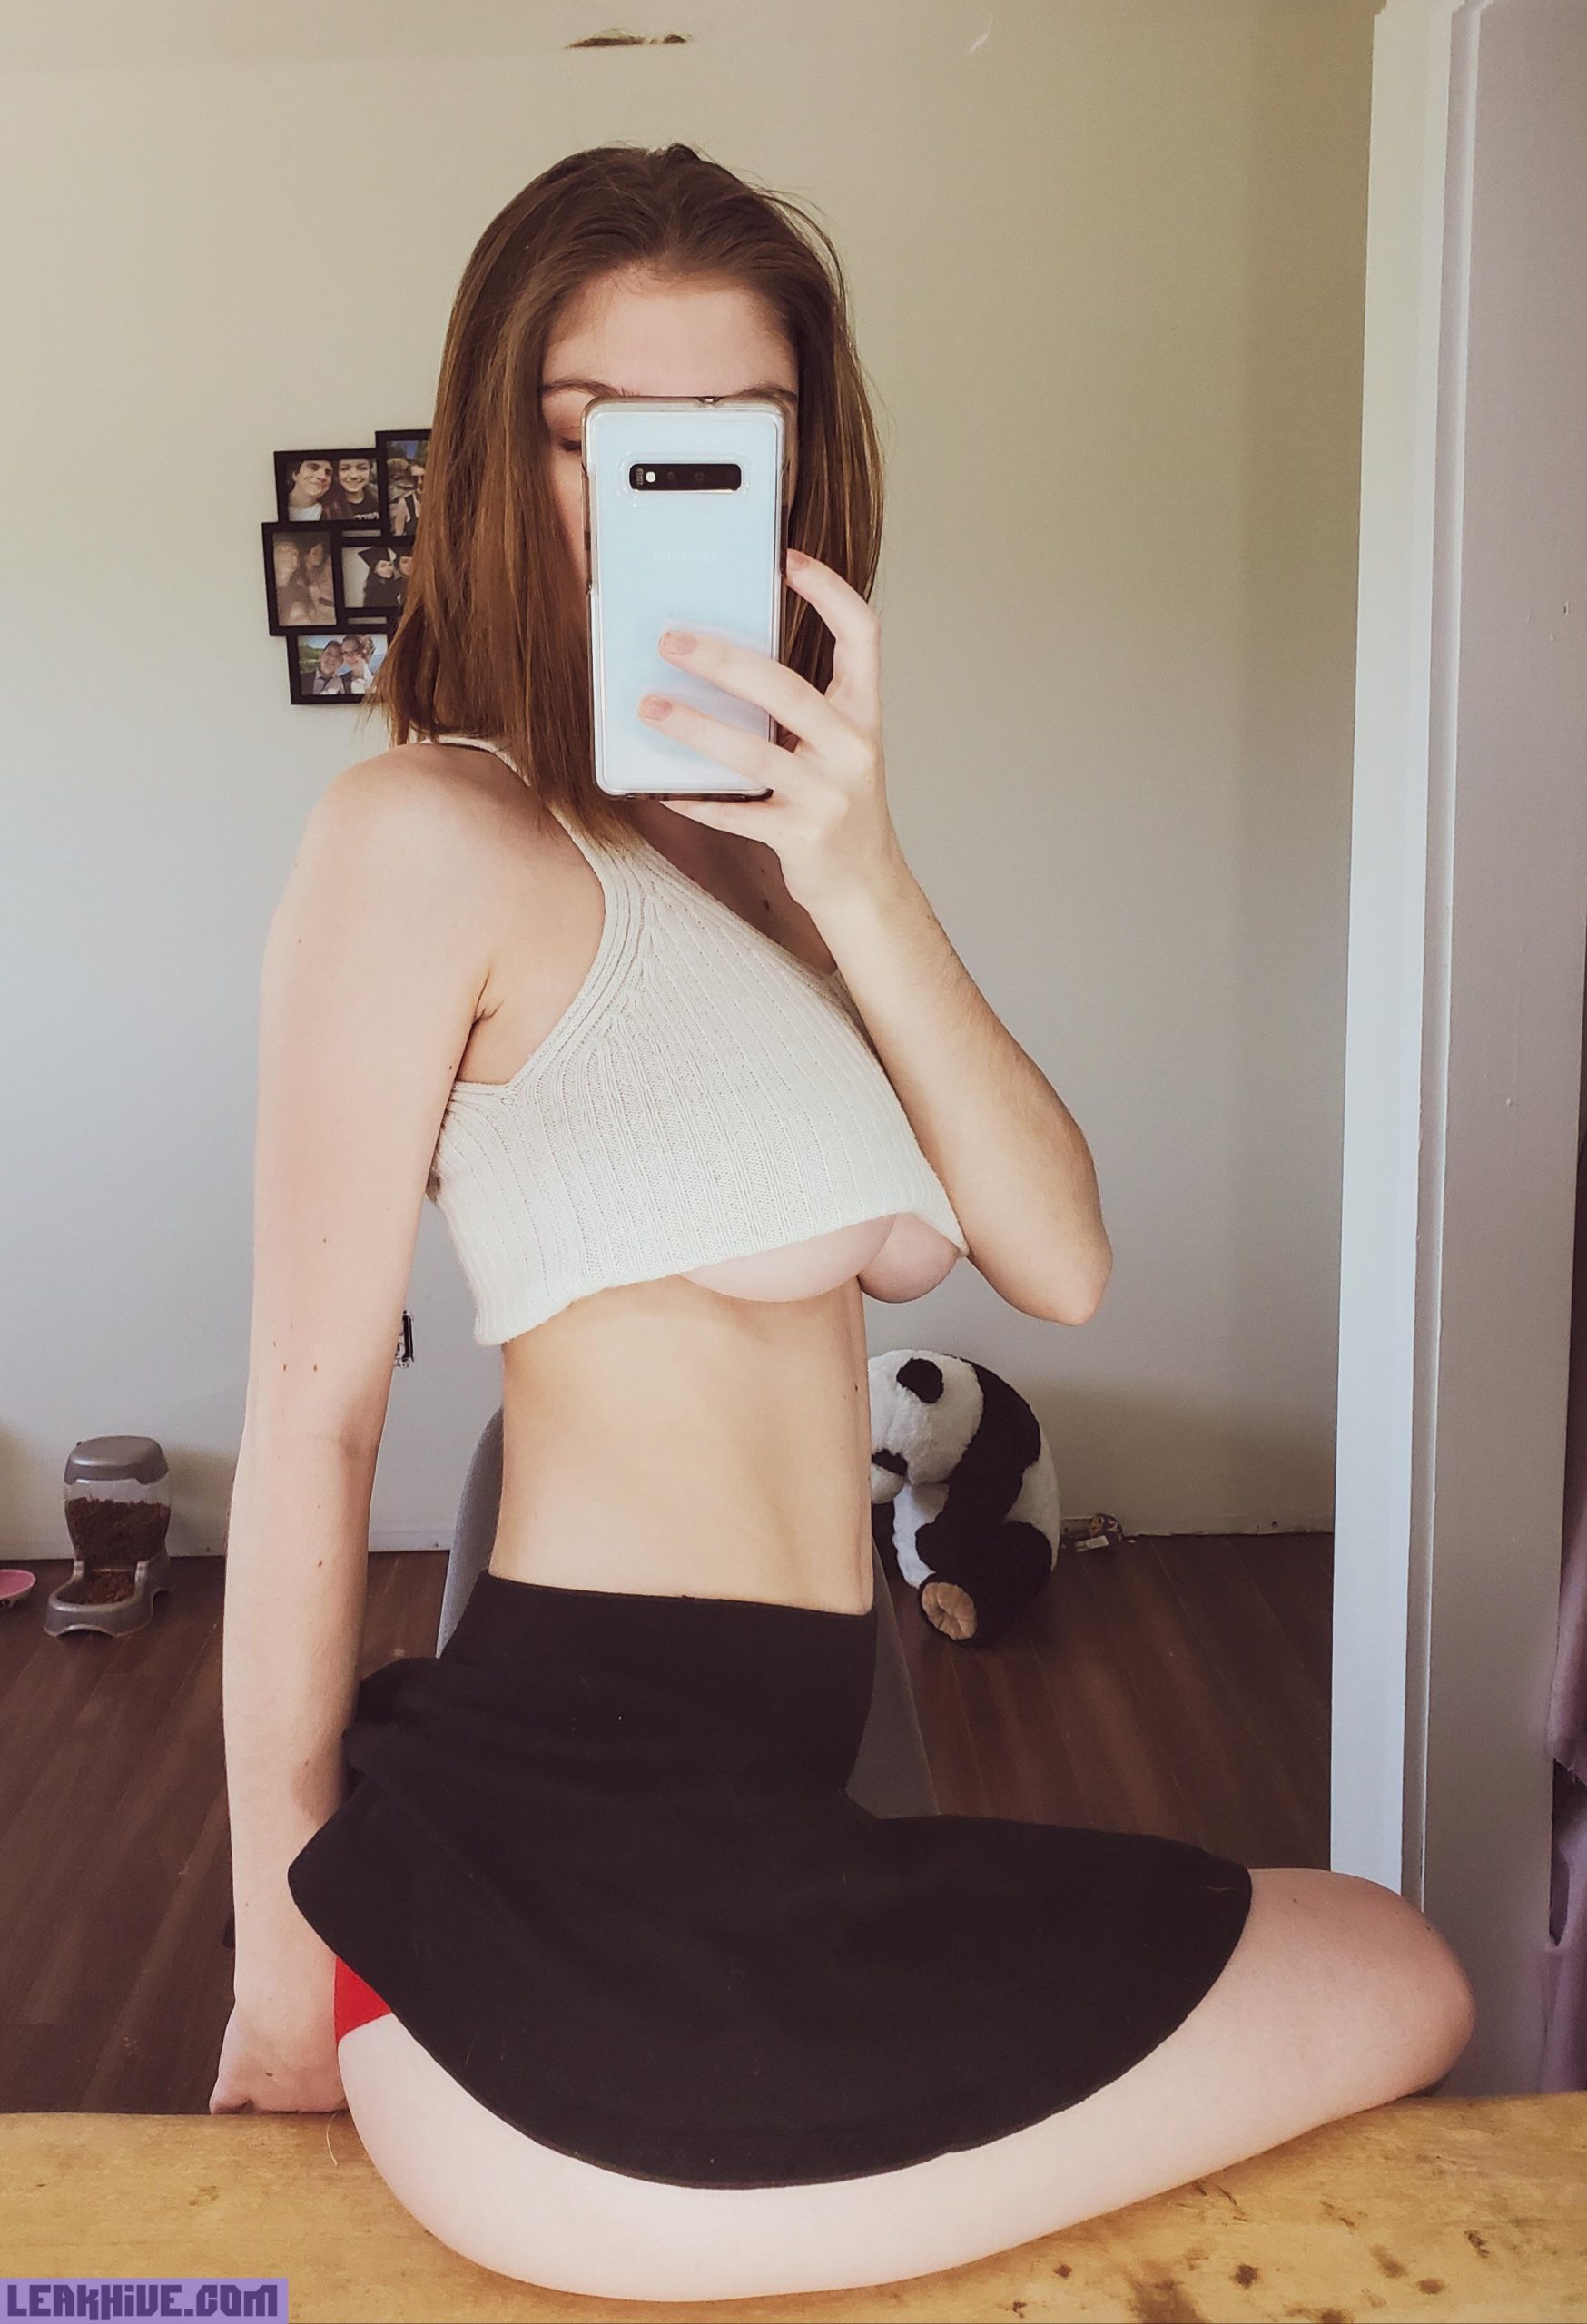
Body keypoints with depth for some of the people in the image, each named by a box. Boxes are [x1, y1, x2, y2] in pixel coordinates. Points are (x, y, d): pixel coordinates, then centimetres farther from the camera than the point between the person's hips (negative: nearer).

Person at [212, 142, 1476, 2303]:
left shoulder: (765, 855, 13)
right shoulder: (431, 830, -11)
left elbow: (1061, 1265, 0)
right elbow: (313, 1409, -12)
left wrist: (859, 884, -15)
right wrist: (285, 1986, -6)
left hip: (763, 1813, 8)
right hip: (595, 1866, -8)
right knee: (1399, 1985, 9)